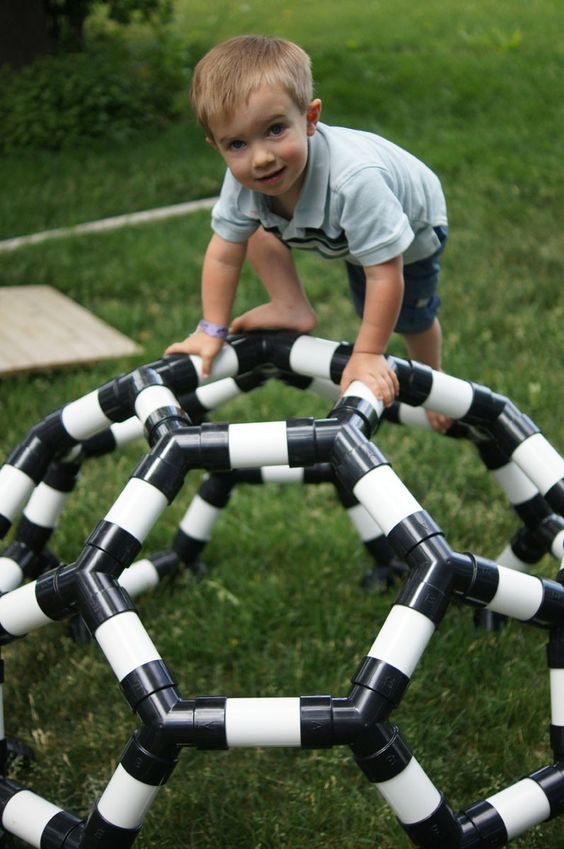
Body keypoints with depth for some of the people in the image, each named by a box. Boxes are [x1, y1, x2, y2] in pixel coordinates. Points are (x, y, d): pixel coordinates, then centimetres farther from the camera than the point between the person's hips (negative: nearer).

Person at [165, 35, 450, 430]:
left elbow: (384, 275, -43)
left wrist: (368, 356, -35)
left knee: (412, 319, 10)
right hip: (332, 229, 4)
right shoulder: (243, 179, -34)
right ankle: (293, 309, 2)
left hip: (410, 225, -4)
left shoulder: (354, 180, -51)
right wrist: (212, 331, -18)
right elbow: (224, 255, -20)